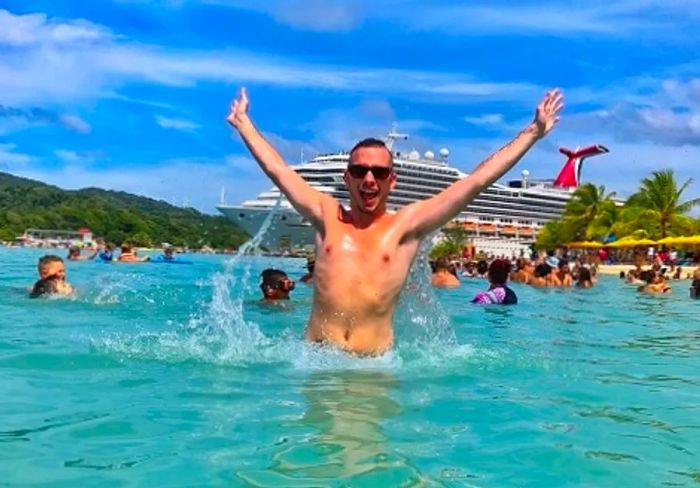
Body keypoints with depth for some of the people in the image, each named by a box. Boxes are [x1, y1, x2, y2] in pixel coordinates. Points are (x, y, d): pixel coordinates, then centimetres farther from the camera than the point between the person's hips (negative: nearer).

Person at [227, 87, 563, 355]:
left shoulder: (407, 224, 3)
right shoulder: (326, 217, 9)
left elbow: (476, 182, 3)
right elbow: (277, 169, 18)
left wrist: (534, 132, 4)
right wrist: (243, 122, 26)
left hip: (375, 361, 0)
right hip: (315, 357, 1)